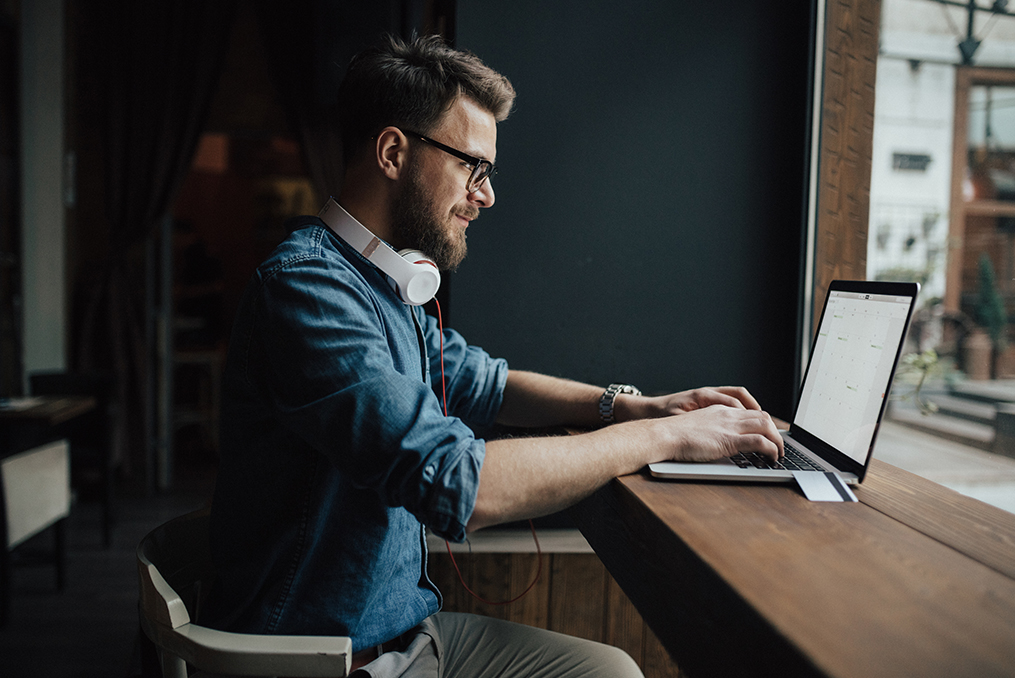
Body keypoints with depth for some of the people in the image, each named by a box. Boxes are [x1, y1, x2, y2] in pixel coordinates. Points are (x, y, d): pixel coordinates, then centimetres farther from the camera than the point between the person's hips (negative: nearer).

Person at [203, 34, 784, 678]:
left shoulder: (387, 287, 6)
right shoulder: (307, 286, -24)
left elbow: (487, 384, 18)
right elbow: (456, 481, -32)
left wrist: (634, 405, 3)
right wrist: (663, 437, -22)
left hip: (404, 625, 8)